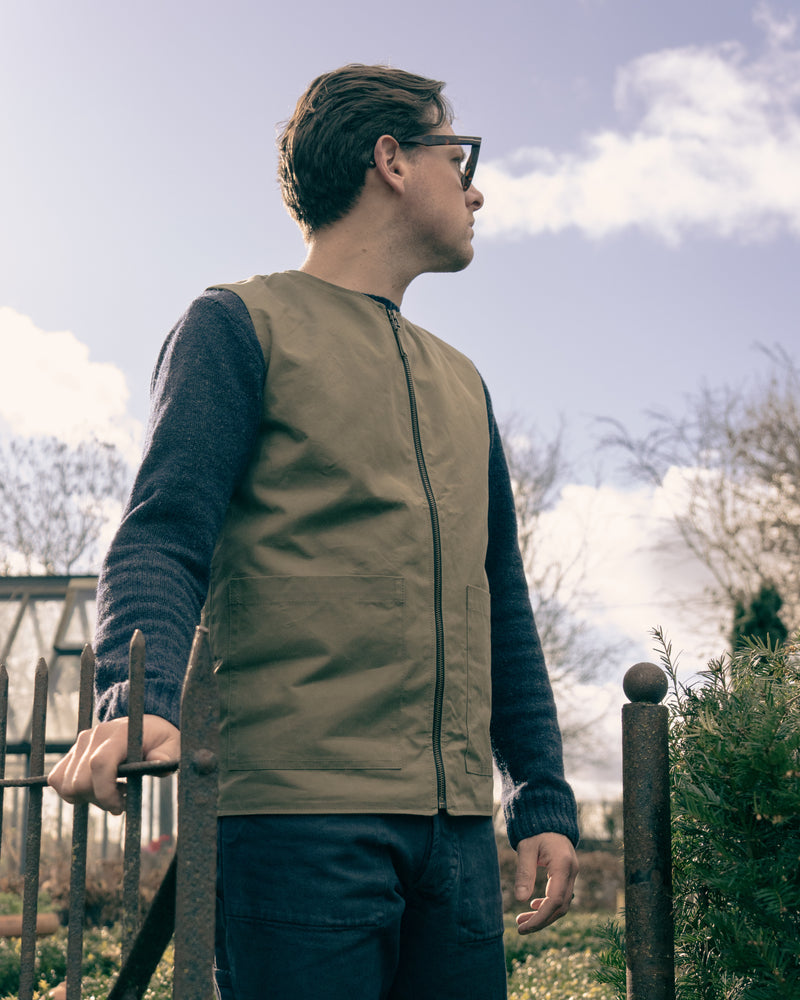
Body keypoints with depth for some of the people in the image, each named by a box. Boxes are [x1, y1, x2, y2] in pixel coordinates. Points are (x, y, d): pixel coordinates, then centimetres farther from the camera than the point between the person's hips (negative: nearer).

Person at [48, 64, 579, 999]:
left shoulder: (460, 383, 24)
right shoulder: (240, 323, 5)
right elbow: (161, 542, -7)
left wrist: (543, 801, 15)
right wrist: (140, 701, -26)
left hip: (456, 823, 6)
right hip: (297, 812, -6)